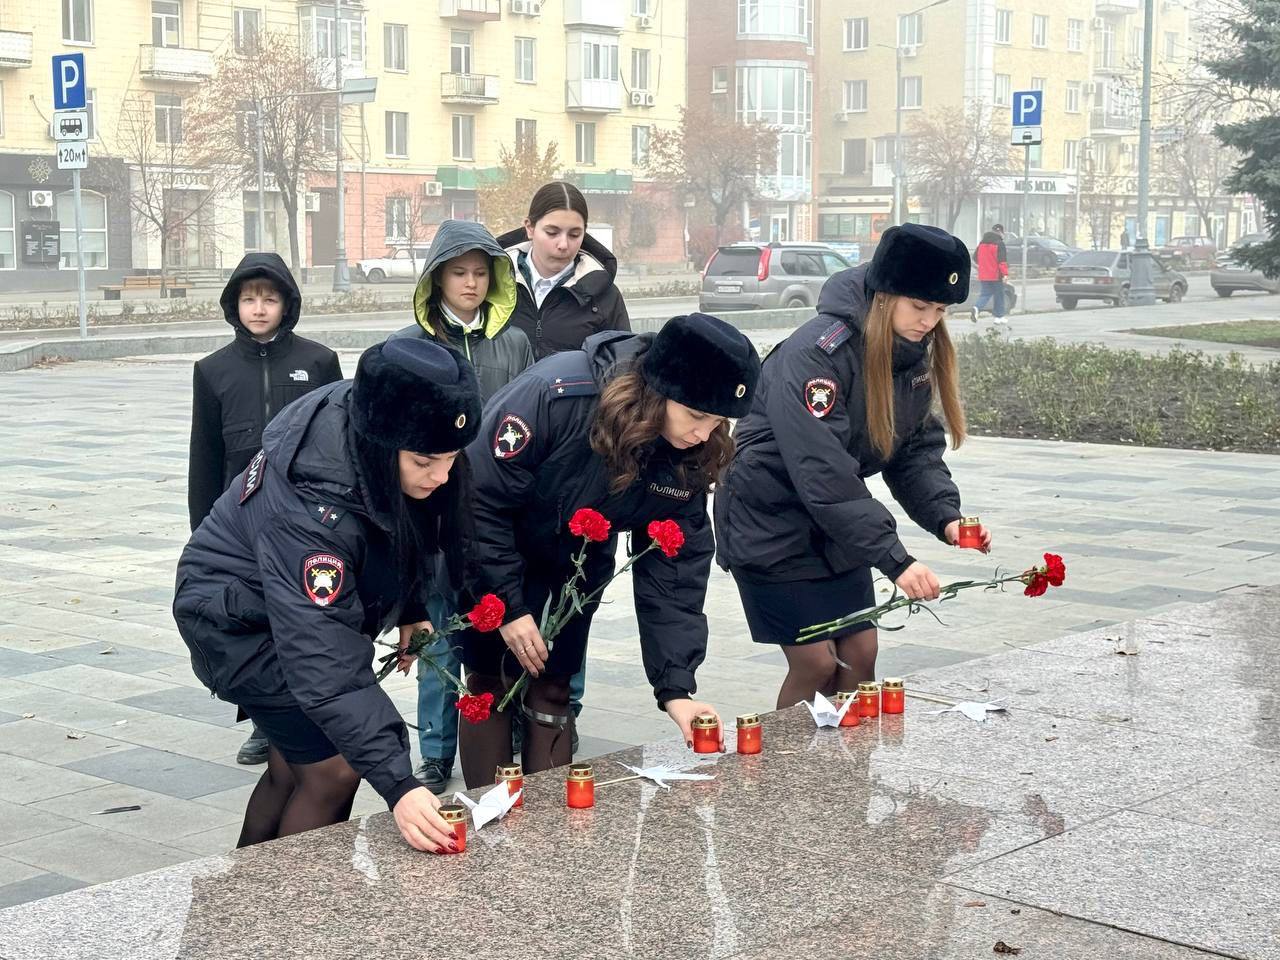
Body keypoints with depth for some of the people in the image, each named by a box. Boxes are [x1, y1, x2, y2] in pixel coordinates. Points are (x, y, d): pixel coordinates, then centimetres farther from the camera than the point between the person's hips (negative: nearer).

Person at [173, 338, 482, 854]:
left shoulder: (369, 419, -20)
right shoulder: (308, 511, -42)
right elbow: (325, 666, -44)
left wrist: (409, 609, 3)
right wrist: (398, 784, -49)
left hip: (305, 602, 8)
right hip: (238, 620, -8)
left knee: (292, 768, 15)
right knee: (334, 769, -13)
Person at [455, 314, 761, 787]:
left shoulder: (692, 455, -22)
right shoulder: (555, 394, -37)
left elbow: (673, 570, -17)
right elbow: (482, 496, -26)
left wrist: (676, 686, -24)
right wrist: (509, 606, -22)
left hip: (574, 568, 4)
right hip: (491, 552, -4)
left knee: (551, 691, 3)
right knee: (491, 685, -1)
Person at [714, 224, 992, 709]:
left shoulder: (916, 353, -2)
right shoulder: (815, 352, -28)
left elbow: (915, 451, 2)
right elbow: (822, 472, -33)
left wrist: (946, 517, -18)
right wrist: (894, 559, -36)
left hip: (837, 523, 7)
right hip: (771, 520, -7)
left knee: (860, 655, 6)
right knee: (815, 663, -6)